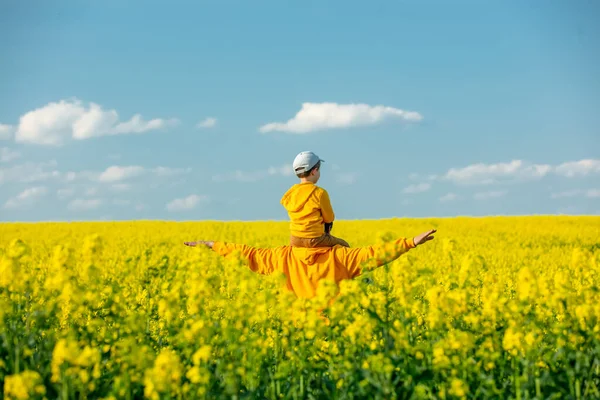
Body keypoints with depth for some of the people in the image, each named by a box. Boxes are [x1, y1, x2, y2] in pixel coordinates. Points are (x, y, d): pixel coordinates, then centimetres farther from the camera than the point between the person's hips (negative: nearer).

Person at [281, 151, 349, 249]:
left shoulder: (289, 194, 0)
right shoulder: (320, 193, -15)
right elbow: (329, 219, -3)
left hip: (295, 241, 5)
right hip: (315, 241, -5)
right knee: (344, 245, 21)